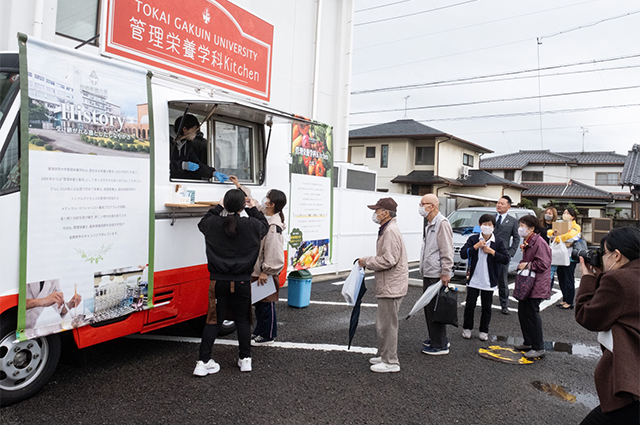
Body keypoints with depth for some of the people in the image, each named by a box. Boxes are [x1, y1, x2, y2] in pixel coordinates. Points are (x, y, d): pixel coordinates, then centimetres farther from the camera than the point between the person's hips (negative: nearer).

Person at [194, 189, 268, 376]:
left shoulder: (213, 224, -7)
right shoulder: (251, 225, -11)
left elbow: (202, 223, 17)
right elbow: (265, 226, 13)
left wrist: (218, 207, 22)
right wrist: (253, 209, 21)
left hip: (218, 281, 1)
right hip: (242, 283, -1)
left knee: (214, 320, 10)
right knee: (242, 320, 15)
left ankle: (203, 362, 11)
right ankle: (245, 359, 25)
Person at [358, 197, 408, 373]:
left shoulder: (391, 231, -18)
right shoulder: (386, 230, 17)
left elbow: (389, 260, -25)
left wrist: (366, 261, -14)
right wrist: (369, 261, 12)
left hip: (391, 286, -11)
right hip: (389, 284, 11)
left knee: (387, 324, -3)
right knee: (384, 322, 19)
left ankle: (391, 362, 6)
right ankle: (384, 355, 31)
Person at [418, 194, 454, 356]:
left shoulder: (442, 223, -14)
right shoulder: (429, 224, 16)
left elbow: (447, 251, -19)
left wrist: (446, 273, -21)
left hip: (436, 275, -10)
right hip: (428, 274, 10)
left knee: (435, 310, -4)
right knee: (428, 307, 16)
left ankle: (440, 345, 6)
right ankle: (436, 338, 29)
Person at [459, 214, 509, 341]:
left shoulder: (498, 242, 0)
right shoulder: (473, 239, 0)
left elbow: (506, 259, -7)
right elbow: (463, 254, -9)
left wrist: (492, 252, -15)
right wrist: (476, 246, -17)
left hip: (488, 281, 0)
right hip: (474, 279, 0)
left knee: (486, 307, 9)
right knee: (470, 305, 5)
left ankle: (484, 331, 23)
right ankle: (467, 328, 21)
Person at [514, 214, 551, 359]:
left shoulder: (539, 243, -18)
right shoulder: (527, 242, 14)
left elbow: (543, 264, -24)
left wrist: (527, 265, -15)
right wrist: (521, 265, 7)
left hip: (536, 287, -10)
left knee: (532, 315, -6)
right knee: (523, 313, 16)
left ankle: (539, 348, 5)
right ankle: (528, 343, 29)